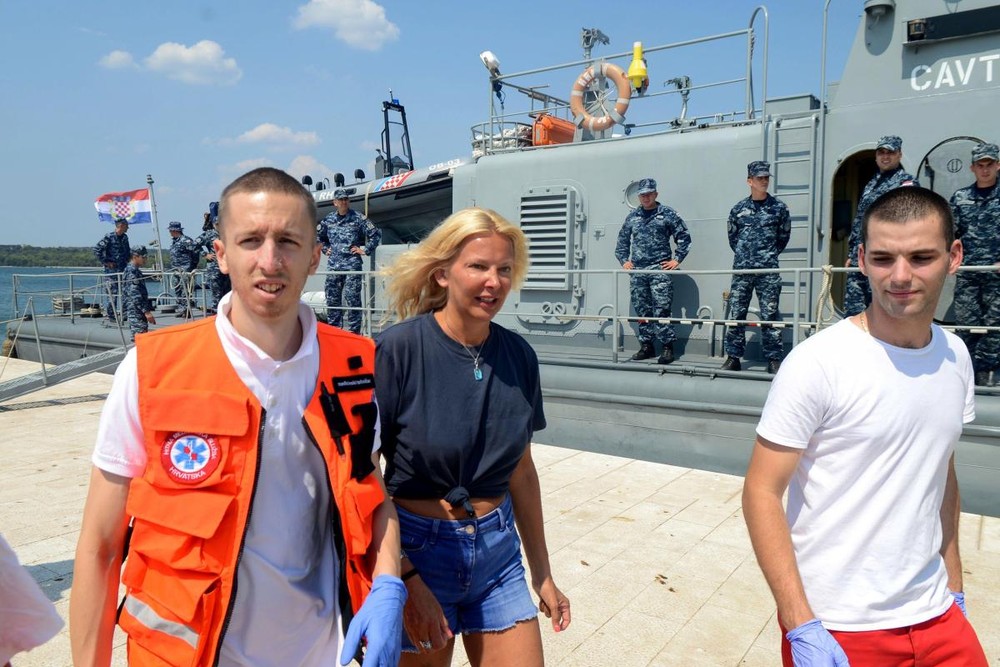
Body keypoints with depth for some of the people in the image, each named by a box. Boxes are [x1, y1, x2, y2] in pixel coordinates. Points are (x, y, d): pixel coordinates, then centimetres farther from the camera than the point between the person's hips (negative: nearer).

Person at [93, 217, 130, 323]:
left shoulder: (125, 237, 11)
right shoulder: (109, 237, -11)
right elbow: (97, 250, -14)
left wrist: (127, 260, 16)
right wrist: (106, 262, -13)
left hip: (123, 269, 7)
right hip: (112, 270, -7)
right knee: (113, 293, -6)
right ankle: (110, 315, 1)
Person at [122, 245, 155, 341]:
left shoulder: (135, 270, 18)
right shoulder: (132, 272, -13)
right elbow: (135, 294, -20)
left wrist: (147, 309, 24)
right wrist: (146, 311, -23)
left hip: (139, 312, 10)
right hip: (136, 311, -10)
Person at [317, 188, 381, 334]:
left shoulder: (358, 218, -2)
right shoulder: (329, 219, 11)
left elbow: (376, 234, -3)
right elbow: (318, 235, 30)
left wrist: (365, 250, -5)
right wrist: (325, 249, 20)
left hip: (352, 264, -5)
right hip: (333, 264, 5)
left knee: (352, 298, -8)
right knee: (332, 297, 8)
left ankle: (354, 331, -2)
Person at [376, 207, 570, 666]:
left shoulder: (519, 356, -2)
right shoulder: (397, 350, -16)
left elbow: (520, 470, 8)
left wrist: (542, 574, 12)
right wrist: (406, 579, -15)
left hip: (498, 553, 4)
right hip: (417, 550, -4)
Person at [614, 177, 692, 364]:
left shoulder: (667, 214, 3)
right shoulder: (632, 216, 15)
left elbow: (684, 237, 5)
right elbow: (622, 241, 24)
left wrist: (677, 259, -1)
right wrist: (624, 260, 13)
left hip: (660, 269, -4)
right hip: (637, 270, 4)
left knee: (661, 309, -9)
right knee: (642, 310, 6)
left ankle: (668, 346, -4)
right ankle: (646, 346, 14)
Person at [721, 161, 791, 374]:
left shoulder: (779, 207, 4)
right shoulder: (738, 209, 7)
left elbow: (784, 235, 13)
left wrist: (770, 254, 13)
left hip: (768, 270, -2)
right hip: (741, 269, 2)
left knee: (769, 315, -1)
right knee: (736, 314, 2)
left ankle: (774, 359, 6)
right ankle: (733, 357, 11)